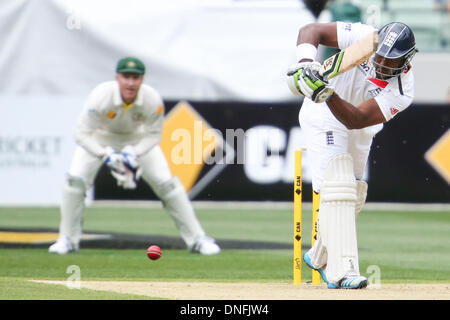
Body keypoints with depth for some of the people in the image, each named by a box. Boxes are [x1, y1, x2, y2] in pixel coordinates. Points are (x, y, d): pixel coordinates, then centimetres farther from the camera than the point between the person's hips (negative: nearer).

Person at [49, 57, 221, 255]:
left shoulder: (153, 101, -31)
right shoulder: (100, 97, -37)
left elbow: (153, 135, -15)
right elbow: (82, 134, -32)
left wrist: (134, 154, -31)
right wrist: (106, 155, -43)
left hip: (138, 140, 1)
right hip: (100, 138, -1)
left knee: (166, 182, -9)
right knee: (75, 179, -18)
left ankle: (196, 239, 2)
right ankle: (68, 239, -2)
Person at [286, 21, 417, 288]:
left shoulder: (402, 92, -24)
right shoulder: (365, 37, -27)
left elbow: (356, 120, -33)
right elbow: (311, 30, -22)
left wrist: (328, 94, -49)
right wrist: (305, 63, -41)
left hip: (359, 133, 5)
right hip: (324, 118, -5)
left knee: (353, 196, 16)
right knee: (338, 187, -20)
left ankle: (320, 257, 41)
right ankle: (343, 270, -29)